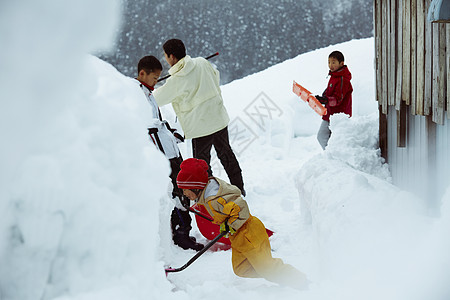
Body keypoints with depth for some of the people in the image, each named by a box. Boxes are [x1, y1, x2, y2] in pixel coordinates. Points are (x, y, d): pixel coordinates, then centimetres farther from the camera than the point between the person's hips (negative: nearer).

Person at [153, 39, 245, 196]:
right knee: (225, 153, 21)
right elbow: (216, 76, 15)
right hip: (220, 119, 6)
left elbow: (156, 100, -8)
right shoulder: (201, 62, -3)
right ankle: (239, 188, 31)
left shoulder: (176, 81, -20)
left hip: (200, 127, -6)